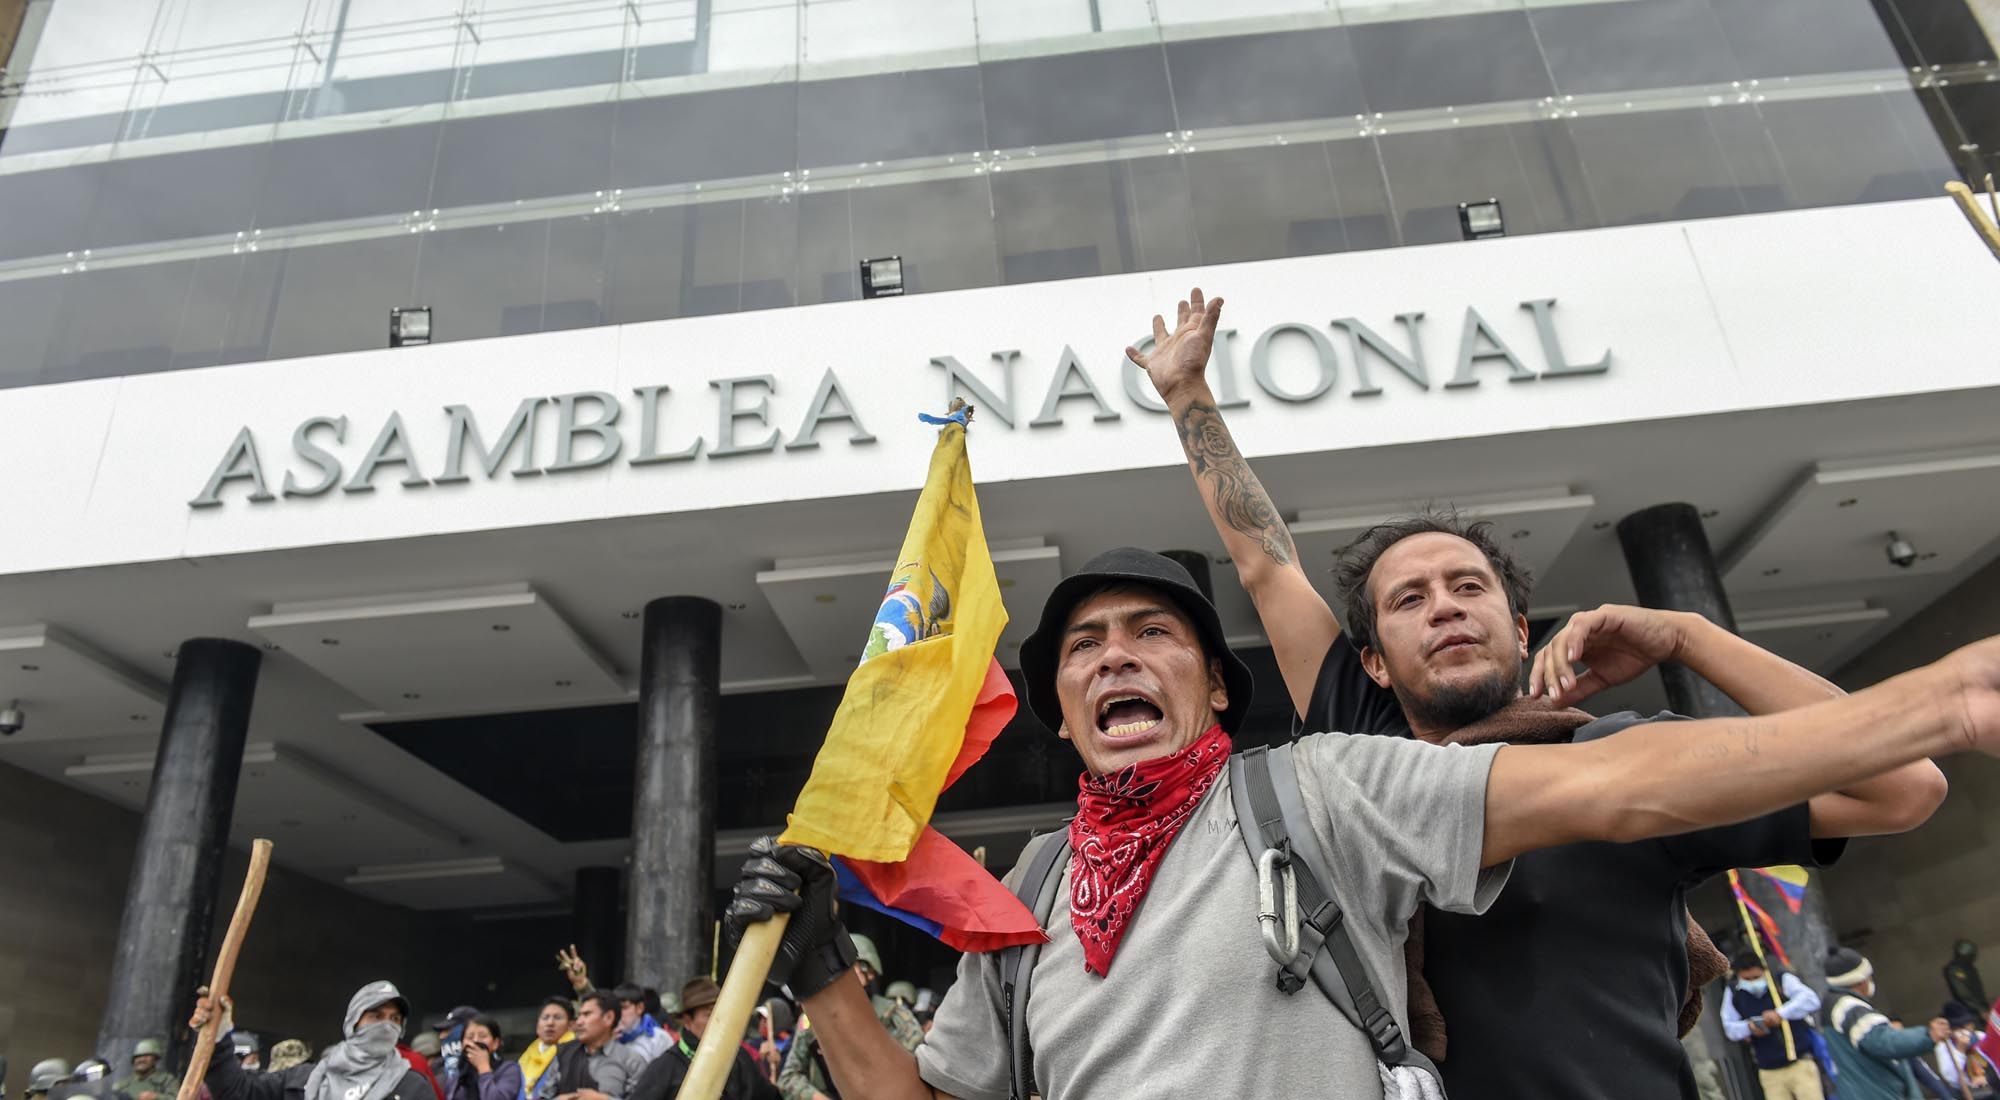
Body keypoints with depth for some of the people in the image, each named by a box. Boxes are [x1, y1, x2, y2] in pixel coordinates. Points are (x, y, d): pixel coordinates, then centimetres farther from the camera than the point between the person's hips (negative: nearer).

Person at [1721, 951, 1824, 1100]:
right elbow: (1729, 1027, 6)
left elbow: (1811, 999, -22)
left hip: (1800, 1063, -2)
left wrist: (1781, 1014, -35)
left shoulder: (1783, 980, -6)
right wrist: (1748, 1027, -16)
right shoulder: (1734, 993, 2)